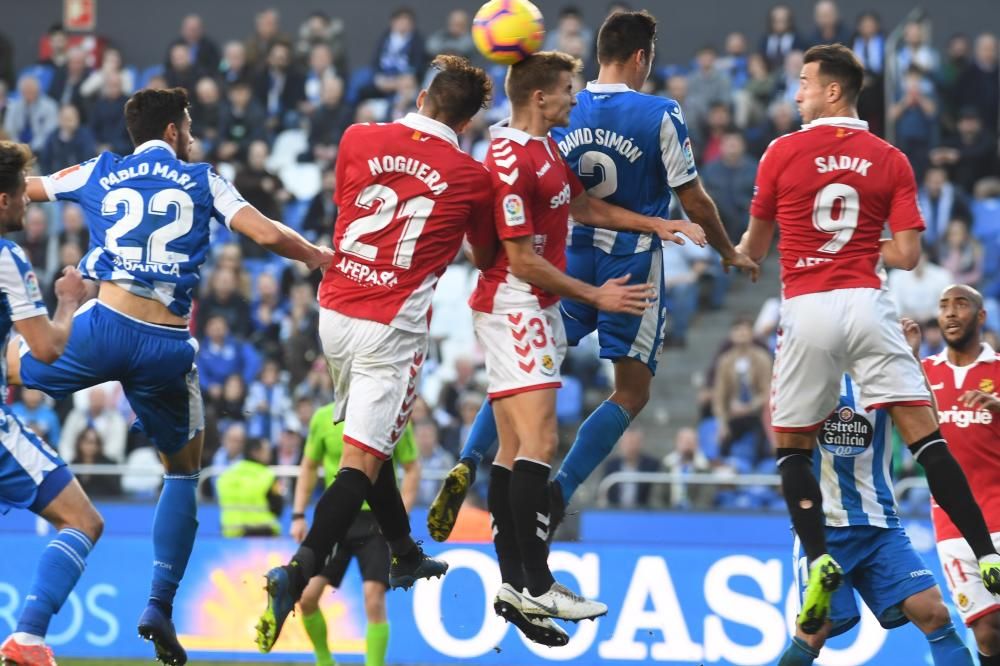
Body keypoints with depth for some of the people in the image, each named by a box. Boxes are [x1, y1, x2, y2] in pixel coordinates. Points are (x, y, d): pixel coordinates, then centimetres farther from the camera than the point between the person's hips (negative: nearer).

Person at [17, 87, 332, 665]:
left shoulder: (100, 174, 16)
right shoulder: (203, 181, 12)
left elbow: (24, 189, 29)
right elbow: (268, 234, 2)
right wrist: (320, 257, 21)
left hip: (107, 325, -1)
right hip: (168, 348, 1)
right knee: (184, 472, 18)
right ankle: (161, 605, 6)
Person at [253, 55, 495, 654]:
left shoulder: (359, 140, 1)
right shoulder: (472, 177, -5)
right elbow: (487, 256, 11)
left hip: (336, 313, 5)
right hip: (392, 328, -5)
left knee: (372, 442, 22)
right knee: (363, 459, -6)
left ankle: (406, 557, 37)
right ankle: (298, 573, -23)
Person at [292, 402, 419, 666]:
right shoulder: (324, 418, -1)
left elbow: (412, 469, -1)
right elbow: (309, 467, 11)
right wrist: (298, 515, 4)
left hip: (376, 520, -3)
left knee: (374, 598, -15)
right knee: (307, 595, -3)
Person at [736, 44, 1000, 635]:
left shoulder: (783, 152, 1)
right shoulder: (892, 160, 5)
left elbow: (754, 248, 11)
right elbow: (907, 255, 1)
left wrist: (737, 258, 35)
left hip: (807, 310, -1)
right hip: (867, 304, 1)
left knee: (792, 444, 14)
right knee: (923, 432, -1)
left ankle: (819, 562, -2)